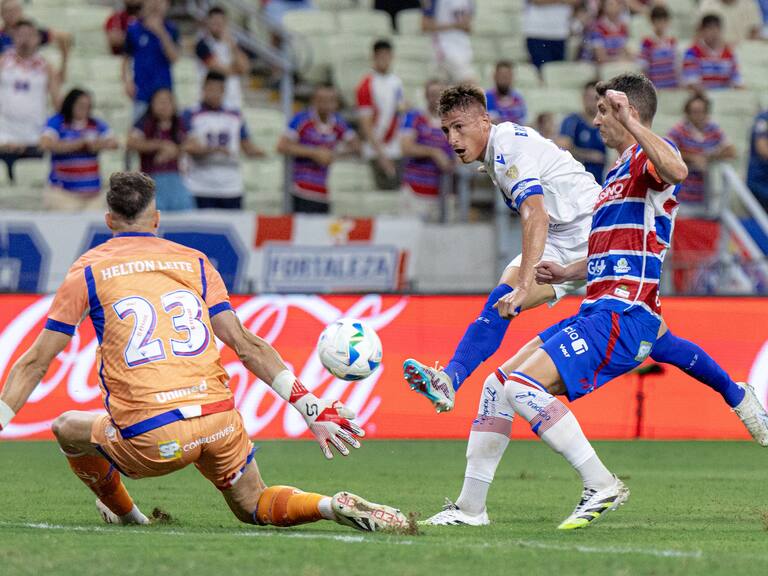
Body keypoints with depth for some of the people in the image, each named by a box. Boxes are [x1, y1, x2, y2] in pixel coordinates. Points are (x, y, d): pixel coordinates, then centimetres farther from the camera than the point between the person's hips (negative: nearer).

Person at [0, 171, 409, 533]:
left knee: (67, 428, 25)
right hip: (218, 422, 3)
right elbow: (247, 346, 10)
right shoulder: (194, 263, 16)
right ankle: (333, 507, -7)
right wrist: (311, 409, 11)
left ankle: (124, 515, 37)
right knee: (253, 507, 20)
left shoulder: (88, 272, 9)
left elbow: (34, 363, 6)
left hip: (150, 440, -3)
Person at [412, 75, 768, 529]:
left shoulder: (647, 156, -5)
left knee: (522, 386, -22)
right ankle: (470, 507, 11)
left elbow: (676, 171, -33)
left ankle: (602, 486, -17)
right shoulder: (618, 171, 25)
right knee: (498, 383, 8)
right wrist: (568, 273, 22)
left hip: (623, 314, -10)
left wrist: (630, 122, -34)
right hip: (598, 311, 10)